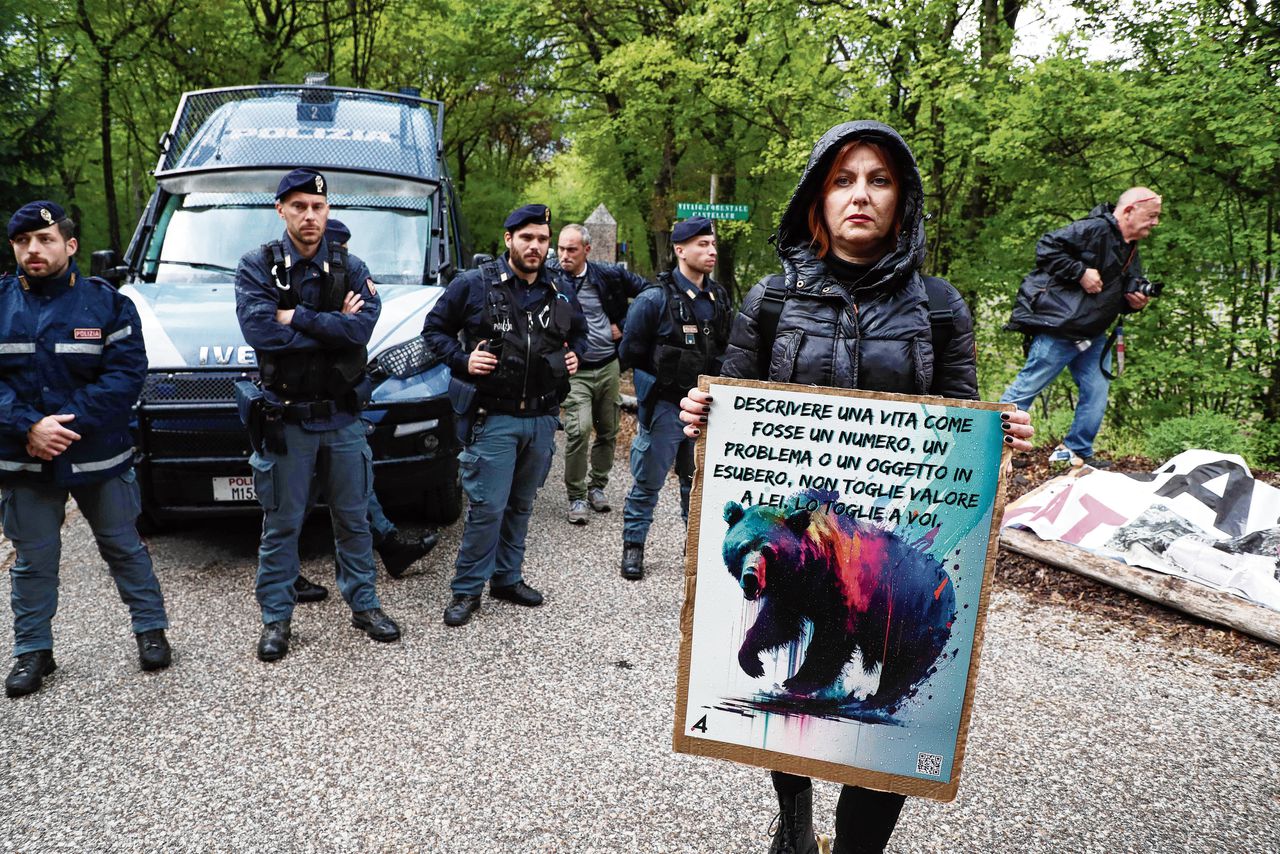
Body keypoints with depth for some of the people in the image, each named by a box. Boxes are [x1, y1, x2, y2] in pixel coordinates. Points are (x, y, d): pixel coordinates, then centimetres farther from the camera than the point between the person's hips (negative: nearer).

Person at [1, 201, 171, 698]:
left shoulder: (106, 303, -3)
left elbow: (127, 373, -11)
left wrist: (69, 423, -20)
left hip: (99, 455, -2)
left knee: (124, 547, 11)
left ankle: (150, 628, 26)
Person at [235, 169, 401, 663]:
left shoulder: (351, 268, 3)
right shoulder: (257, 267, -2)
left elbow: (362, 327, -14)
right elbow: (259, 332, -19)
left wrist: (297, 318, -16)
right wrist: (333, 326, -14)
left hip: (343, 417, 2)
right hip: (286, 419, -2)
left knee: (353, 518, 13)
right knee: (281, 524, 7)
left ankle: (364, 605, 27)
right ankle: (276, 619, 21)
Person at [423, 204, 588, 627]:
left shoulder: (561, 292, 9)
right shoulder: (474, 284, -5)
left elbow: (579, 330, 27)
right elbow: (434, 327, 3)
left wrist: (574, 354, 7)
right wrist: (462, 359, -11)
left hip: (542, 418, 5)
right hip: (493, 418, -5)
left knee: (521, 504, 15)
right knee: (488, 507, -7)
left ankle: (507, 577, 29)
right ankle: (467, 589, 8)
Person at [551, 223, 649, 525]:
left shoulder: (609, 274, -1)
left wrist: (624, 325, 3)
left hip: (609, 367, 3)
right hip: (576, 372, -3)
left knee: (608, 432, 12)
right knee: (578, 431, -18)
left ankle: (597, 487, 30)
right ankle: (576, 497, -4)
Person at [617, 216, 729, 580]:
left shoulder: (719, 299, 7)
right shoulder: (655, 298, -11)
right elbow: (631, 353, -7)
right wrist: (662, 381, -5)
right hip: (664, 406, -5)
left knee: (699, 481, 15)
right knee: (648, 481, 4)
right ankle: (633, 546, 19)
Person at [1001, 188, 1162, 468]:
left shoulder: (1131, 252, 18)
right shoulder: (1095, 229, -12)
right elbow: (1047, 247, -18)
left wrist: (1134, 303, 5)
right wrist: (1081, 272, -21)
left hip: (1093, 335, 10)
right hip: (1060, 327, -10)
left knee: (1097, 392, 8)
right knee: (1027, 386, -7)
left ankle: (1076, 451, 21)